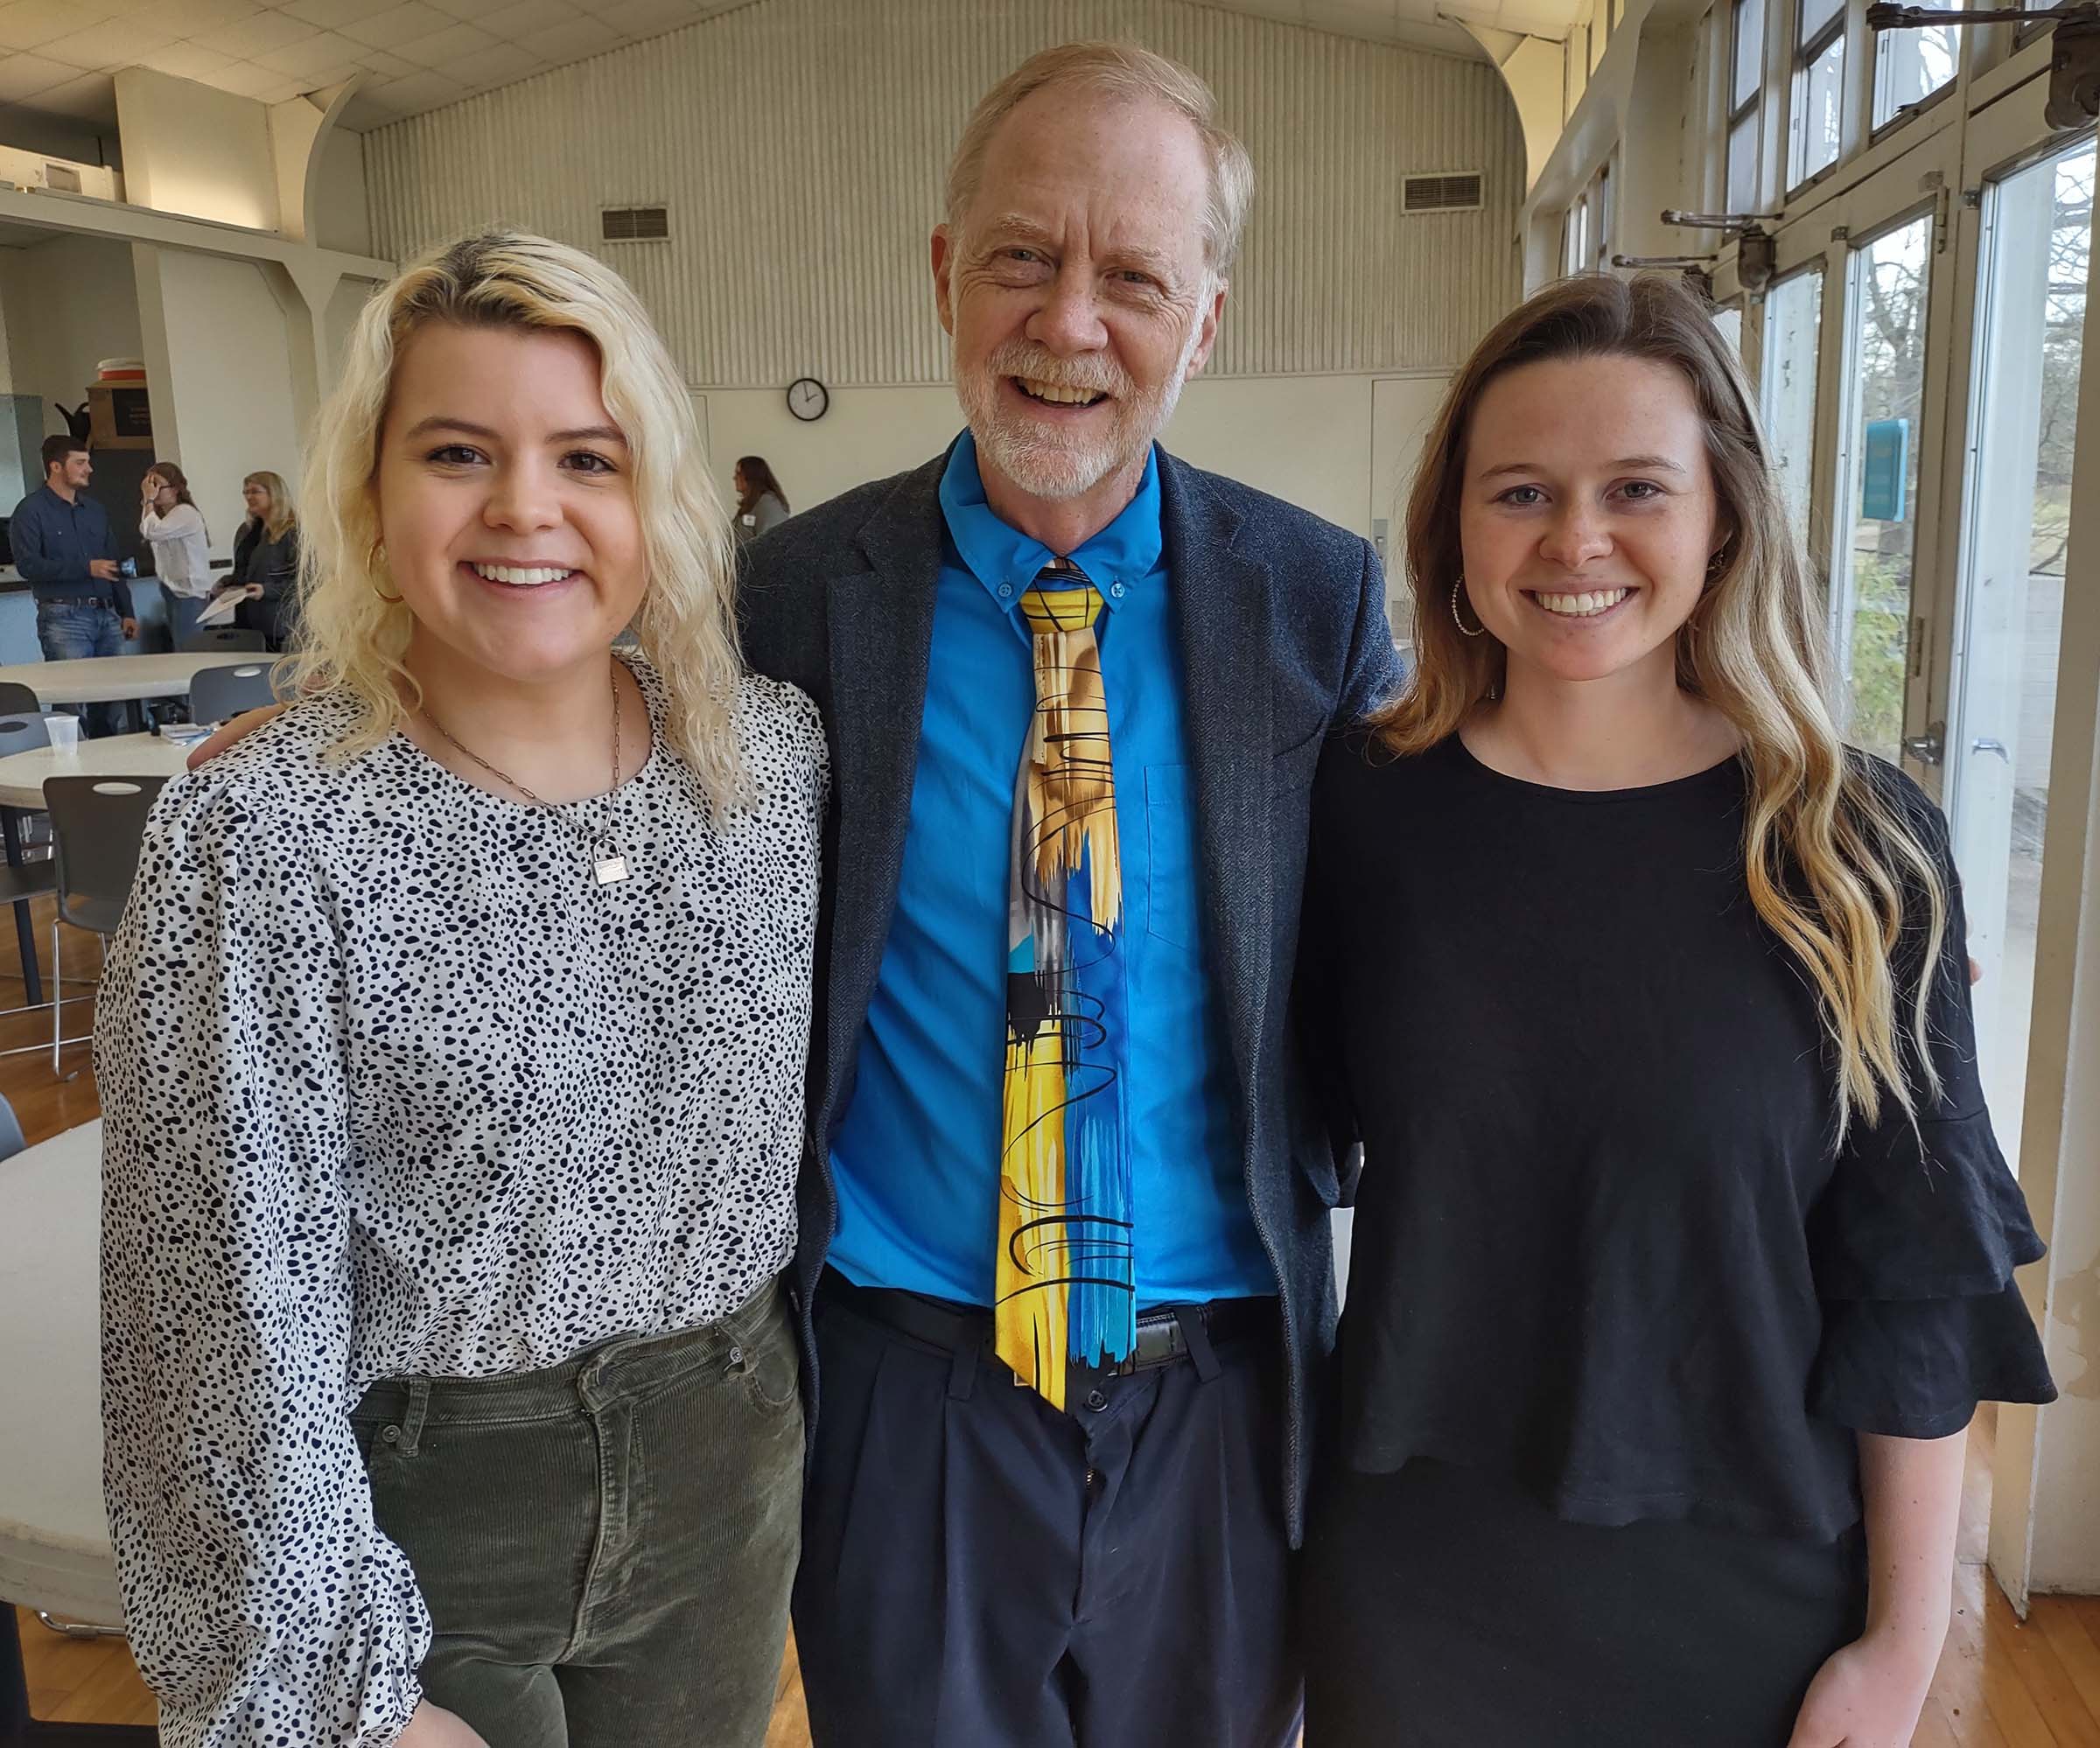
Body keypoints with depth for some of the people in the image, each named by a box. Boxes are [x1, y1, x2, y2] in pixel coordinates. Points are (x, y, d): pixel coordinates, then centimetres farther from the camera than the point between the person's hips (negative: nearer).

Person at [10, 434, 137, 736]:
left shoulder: (95, 510, 18)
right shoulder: (31, 511, -2)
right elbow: (28, 565, -12)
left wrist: (126, 612, 16)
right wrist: (86, 569, -17)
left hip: (106, 615, 6)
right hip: (63, 617, -6)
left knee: (114, 702, 6)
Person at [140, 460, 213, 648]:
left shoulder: (185, 512, -12)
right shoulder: (163, 515, 20)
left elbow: (153, 532, -23)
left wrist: (149, 500, -13)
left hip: (190, 594, -10)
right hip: (173, 591, 10)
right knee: (177, 647, 8)